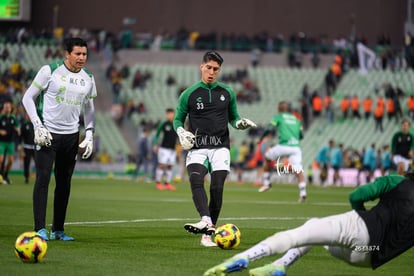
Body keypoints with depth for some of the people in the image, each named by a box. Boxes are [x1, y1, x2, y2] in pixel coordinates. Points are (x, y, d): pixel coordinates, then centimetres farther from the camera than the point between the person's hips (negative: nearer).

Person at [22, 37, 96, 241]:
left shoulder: (88, 78, 8)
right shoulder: (50, 71, -7)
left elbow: (89, 108, 20)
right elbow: (28, 97, -3)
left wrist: (89, 135, 10)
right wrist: (37, 126, -11)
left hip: (71, 136, 5)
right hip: (48, 134, -5)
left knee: (64, 183, 7)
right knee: (43, 179, -11)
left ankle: (58, 230, 15)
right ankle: (40, 229, -9)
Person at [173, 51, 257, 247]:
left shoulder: (227, 92, 11)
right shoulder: (189, 94, 6)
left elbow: (233, 118, 20)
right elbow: (178, 119, 14)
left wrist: (240, 123, -2)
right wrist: (181, 132, -7)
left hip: (220, 147, 1)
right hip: (197, 148, -1)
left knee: (217, 189, -10)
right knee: (196, 181, -28)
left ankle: (208, 233, -1)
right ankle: (206, 221, -45)